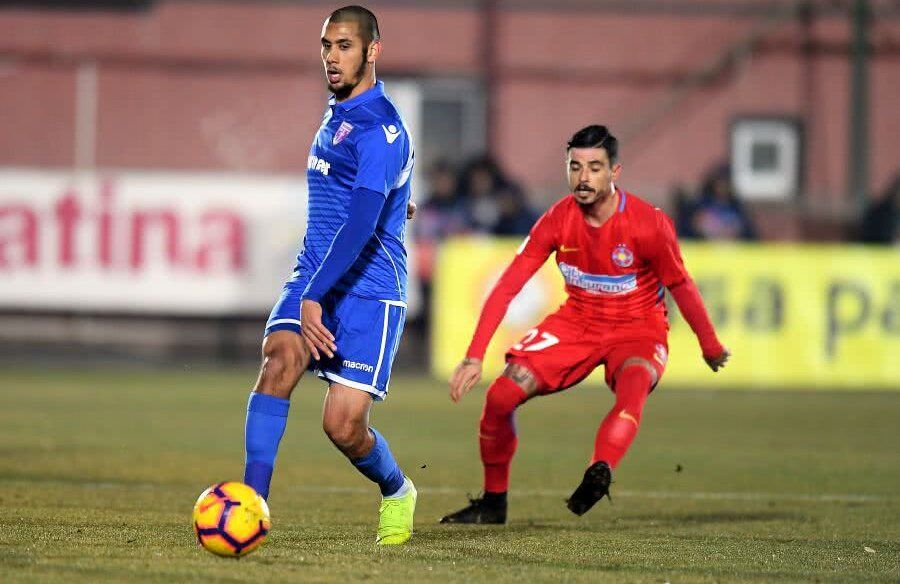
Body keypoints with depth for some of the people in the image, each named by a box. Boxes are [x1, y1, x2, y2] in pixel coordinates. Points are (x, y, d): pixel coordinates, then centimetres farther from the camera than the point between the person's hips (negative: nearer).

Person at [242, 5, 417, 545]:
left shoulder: (379, 129, -16)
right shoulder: (338, 114, 13)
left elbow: (362, 224, -27)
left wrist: (315, 296, -34)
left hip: (369, 288, -7)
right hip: (315, 276, 7)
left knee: (343, 425, -9)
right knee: (279, 359, -23)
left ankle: (397, 492, 24)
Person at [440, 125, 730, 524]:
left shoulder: (649, 224, -20)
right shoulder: (557, 220, -13)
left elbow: (681, 287, -6)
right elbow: (505, 289, -12)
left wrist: (710, 347, 5)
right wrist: (474, 358, -19)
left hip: (638, 330, -3)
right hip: (576, 324, 3)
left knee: (633, 386, -37)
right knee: (502, 394, -11)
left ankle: (598, 474, -55)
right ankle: (493, 503, 7)